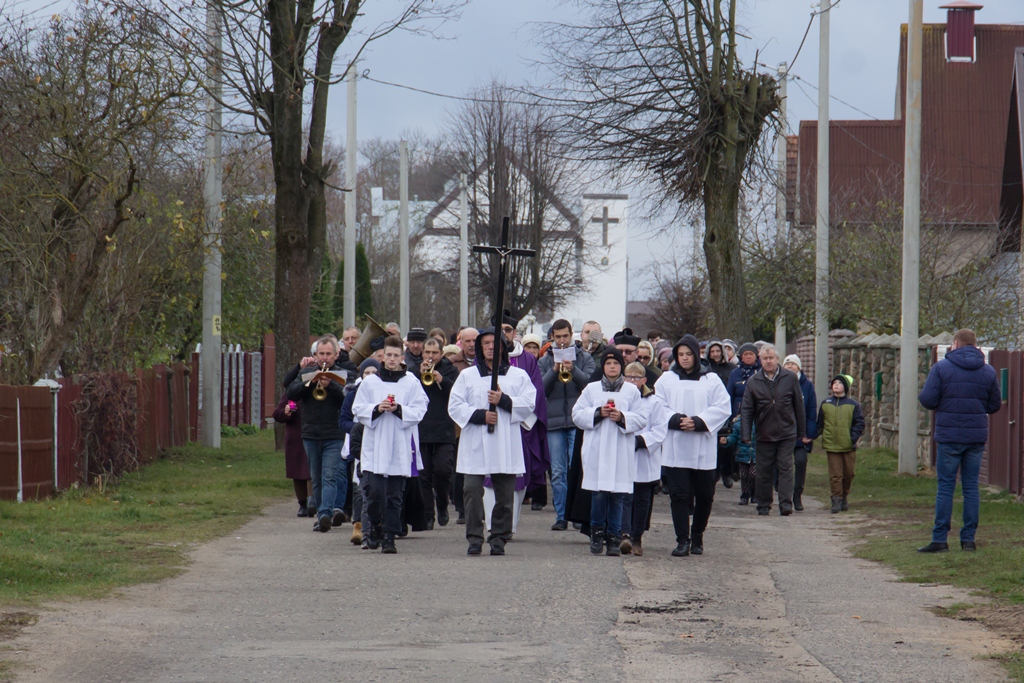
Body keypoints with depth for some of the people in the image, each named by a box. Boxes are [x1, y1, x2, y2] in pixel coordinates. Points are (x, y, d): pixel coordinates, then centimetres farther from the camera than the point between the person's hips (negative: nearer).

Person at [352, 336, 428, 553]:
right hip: (374, 447, 1)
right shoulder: (370, 382, 8)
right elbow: (358, 409, 6)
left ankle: (390, 537, 3)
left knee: (394, 496, 0)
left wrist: (399, 409, -16)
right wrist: (377, 409, -11)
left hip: (401, 447, 0)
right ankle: (374, 529, 15)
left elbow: (419, 411, -1)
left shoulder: (411, 382, 5)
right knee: (374, 492, -7)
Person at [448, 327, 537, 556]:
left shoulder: (518, 376, 13)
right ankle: (474, 538, -3)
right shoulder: (467, 376, 13)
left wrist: (504, 400, -13)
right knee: (472, 491, -8)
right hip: (475, 444, 0)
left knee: (505, 494, 0)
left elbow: (528, 404, 1)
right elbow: (455, 406, 3)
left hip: (506, 445, 0)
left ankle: (499, 538, 9)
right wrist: (479, 415, -11)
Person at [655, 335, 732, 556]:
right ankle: (682, 540, -3)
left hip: (703, 449, 0)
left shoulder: (711, 380, 7)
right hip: (675, 449, 0)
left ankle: (697, 537, 22)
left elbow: (721, 408, -2)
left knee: (705, 496, 6)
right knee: (679, 495, -5)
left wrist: (698, 422, -14)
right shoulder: (667, 379, 9)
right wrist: (676, 420, -16)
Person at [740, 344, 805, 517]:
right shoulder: (754, 382, 1)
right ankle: (763, 505, 16)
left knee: (785, 468, -6)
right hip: (764, 435, 1)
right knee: (764, 471, 7)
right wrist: (745, 435, -8)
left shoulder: (790, 378, 0)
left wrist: (802, 432, 7)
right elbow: (746, 410, 1)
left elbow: (799, 406, 6)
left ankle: (786, 503, -7)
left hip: (787, 433, -1)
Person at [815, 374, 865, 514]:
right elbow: (820, 423, 12)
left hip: (848, 446, 0)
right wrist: (824, 439, 3)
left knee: (848, 473, 8)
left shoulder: (853, 405, 2)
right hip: (831, 445, 0)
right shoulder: (825, 404, 7)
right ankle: (836, 500, -4)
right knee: (835, 474, -6)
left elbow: (859, 424, 2)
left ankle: (844, 497, 26)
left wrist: (853, 438, -9)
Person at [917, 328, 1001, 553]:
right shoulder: (988, 372, 5)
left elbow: (927, 400, -10)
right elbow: (995, 405, 9)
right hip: (977, 437, 3)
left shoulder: (941, 368, -6)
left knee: (945, 486, 0)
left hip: (949, 435, -3)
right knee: (971, 486, 8)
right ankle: (968, 538, 7)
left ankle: (939, 539, -2)